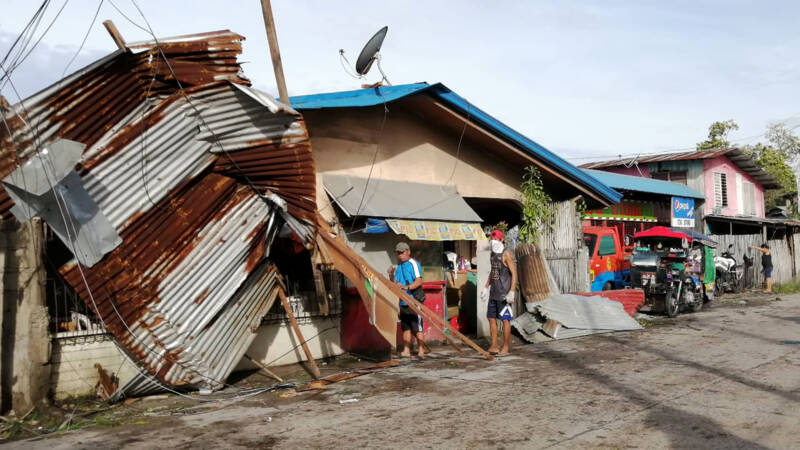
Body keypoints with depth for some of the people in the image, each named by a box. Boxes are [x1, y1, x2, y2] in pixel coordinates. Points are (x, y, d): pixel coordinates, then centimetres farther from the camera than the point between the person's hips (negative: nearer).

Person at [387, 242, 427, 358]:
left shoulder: (413, 264, -7)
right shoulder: (399, 266, 17)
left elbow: (419, 281, -18)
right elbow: (394, 283, 16)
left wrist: (407, 287, -31)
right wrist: (391, 275, -2)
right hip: (403, 302, 8)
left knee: (417, 328, -6)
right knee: (405, 328, 11)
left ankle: (421, 351, -2)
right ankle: (406, 351, 17)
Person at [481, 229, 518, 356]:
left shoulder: (506, 254, -12)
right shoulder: (493, 254, 13)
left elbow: (514, 273, -15)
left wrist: (512, 292, -21)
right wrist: (486, 287, 22)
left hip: (504, 292, -8)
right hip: (494, 292, 8)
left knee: (505, 319, -1)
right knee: (491, 318, 9)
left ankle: (505, 348, 7)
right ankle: (494, 347, 16)